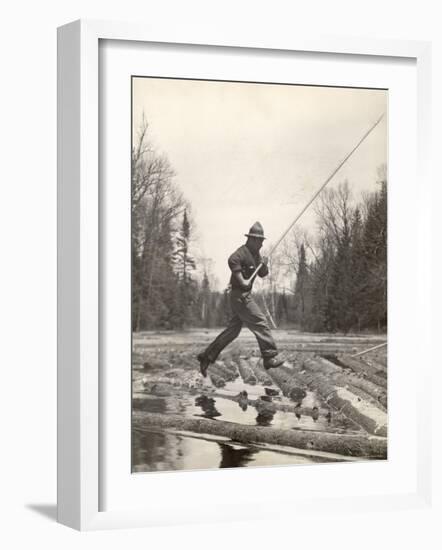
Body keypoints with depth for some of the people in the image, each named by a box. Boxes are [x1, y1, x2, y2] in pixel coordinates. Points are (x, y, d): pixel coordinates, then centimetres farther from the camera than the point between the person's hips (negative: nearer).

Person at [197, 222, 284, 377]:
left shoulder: (256, 255, 16)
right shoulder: (242, 253, -14)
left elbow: (263, 274, 18)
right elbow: (232, 260, -34)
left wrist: (264, 265, -4)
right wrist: (241, 280, -37)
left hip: (245, 296, 10)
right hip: (240, 295, -10)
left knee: (232, 330, 10)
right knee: (259, 323, -10)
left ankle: (207, 356, 13)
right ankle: (270, 357, -8)